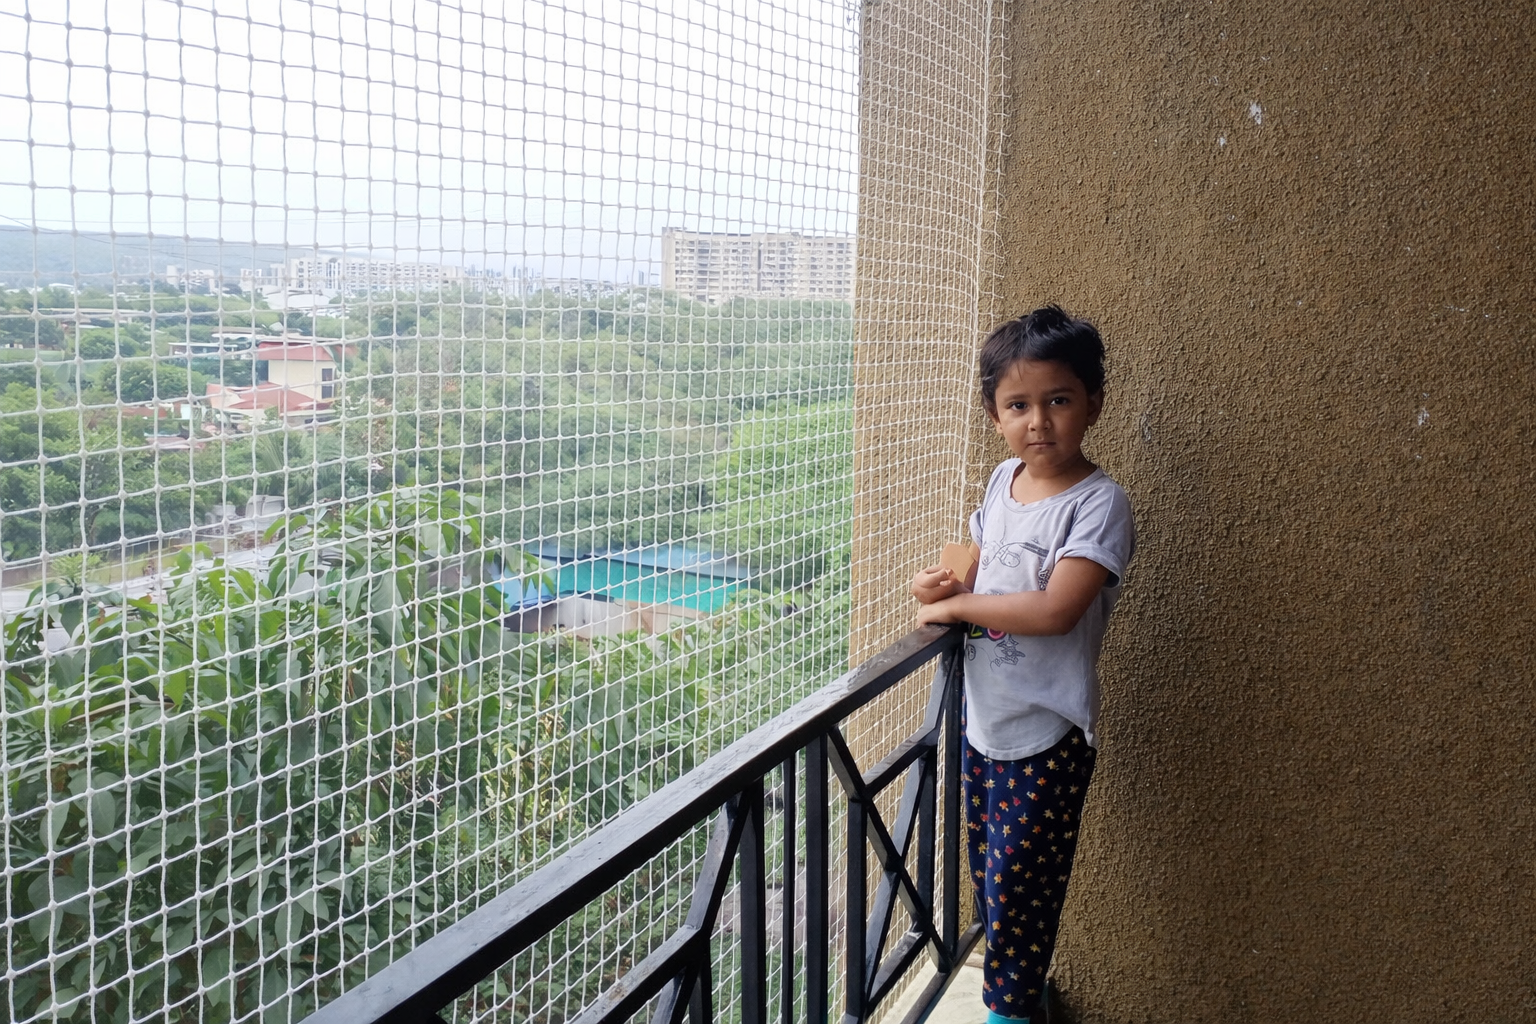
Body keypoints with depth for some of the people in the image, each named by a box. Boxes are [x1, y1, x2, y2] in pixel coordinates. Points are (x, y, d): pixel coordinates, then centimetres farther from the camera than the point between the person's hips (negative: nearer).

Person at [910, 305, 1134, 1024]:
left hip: (1046, 732, -7)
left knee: (1017, 886, 4)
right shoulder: (1004, 480, 4)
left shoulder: (1099, 504, -18)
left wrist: (956, 605, -18)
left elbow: (1055, 610, -28)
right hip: (984, 717, 7)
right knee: (987, 876, 19)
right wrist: (944, 584, -4)